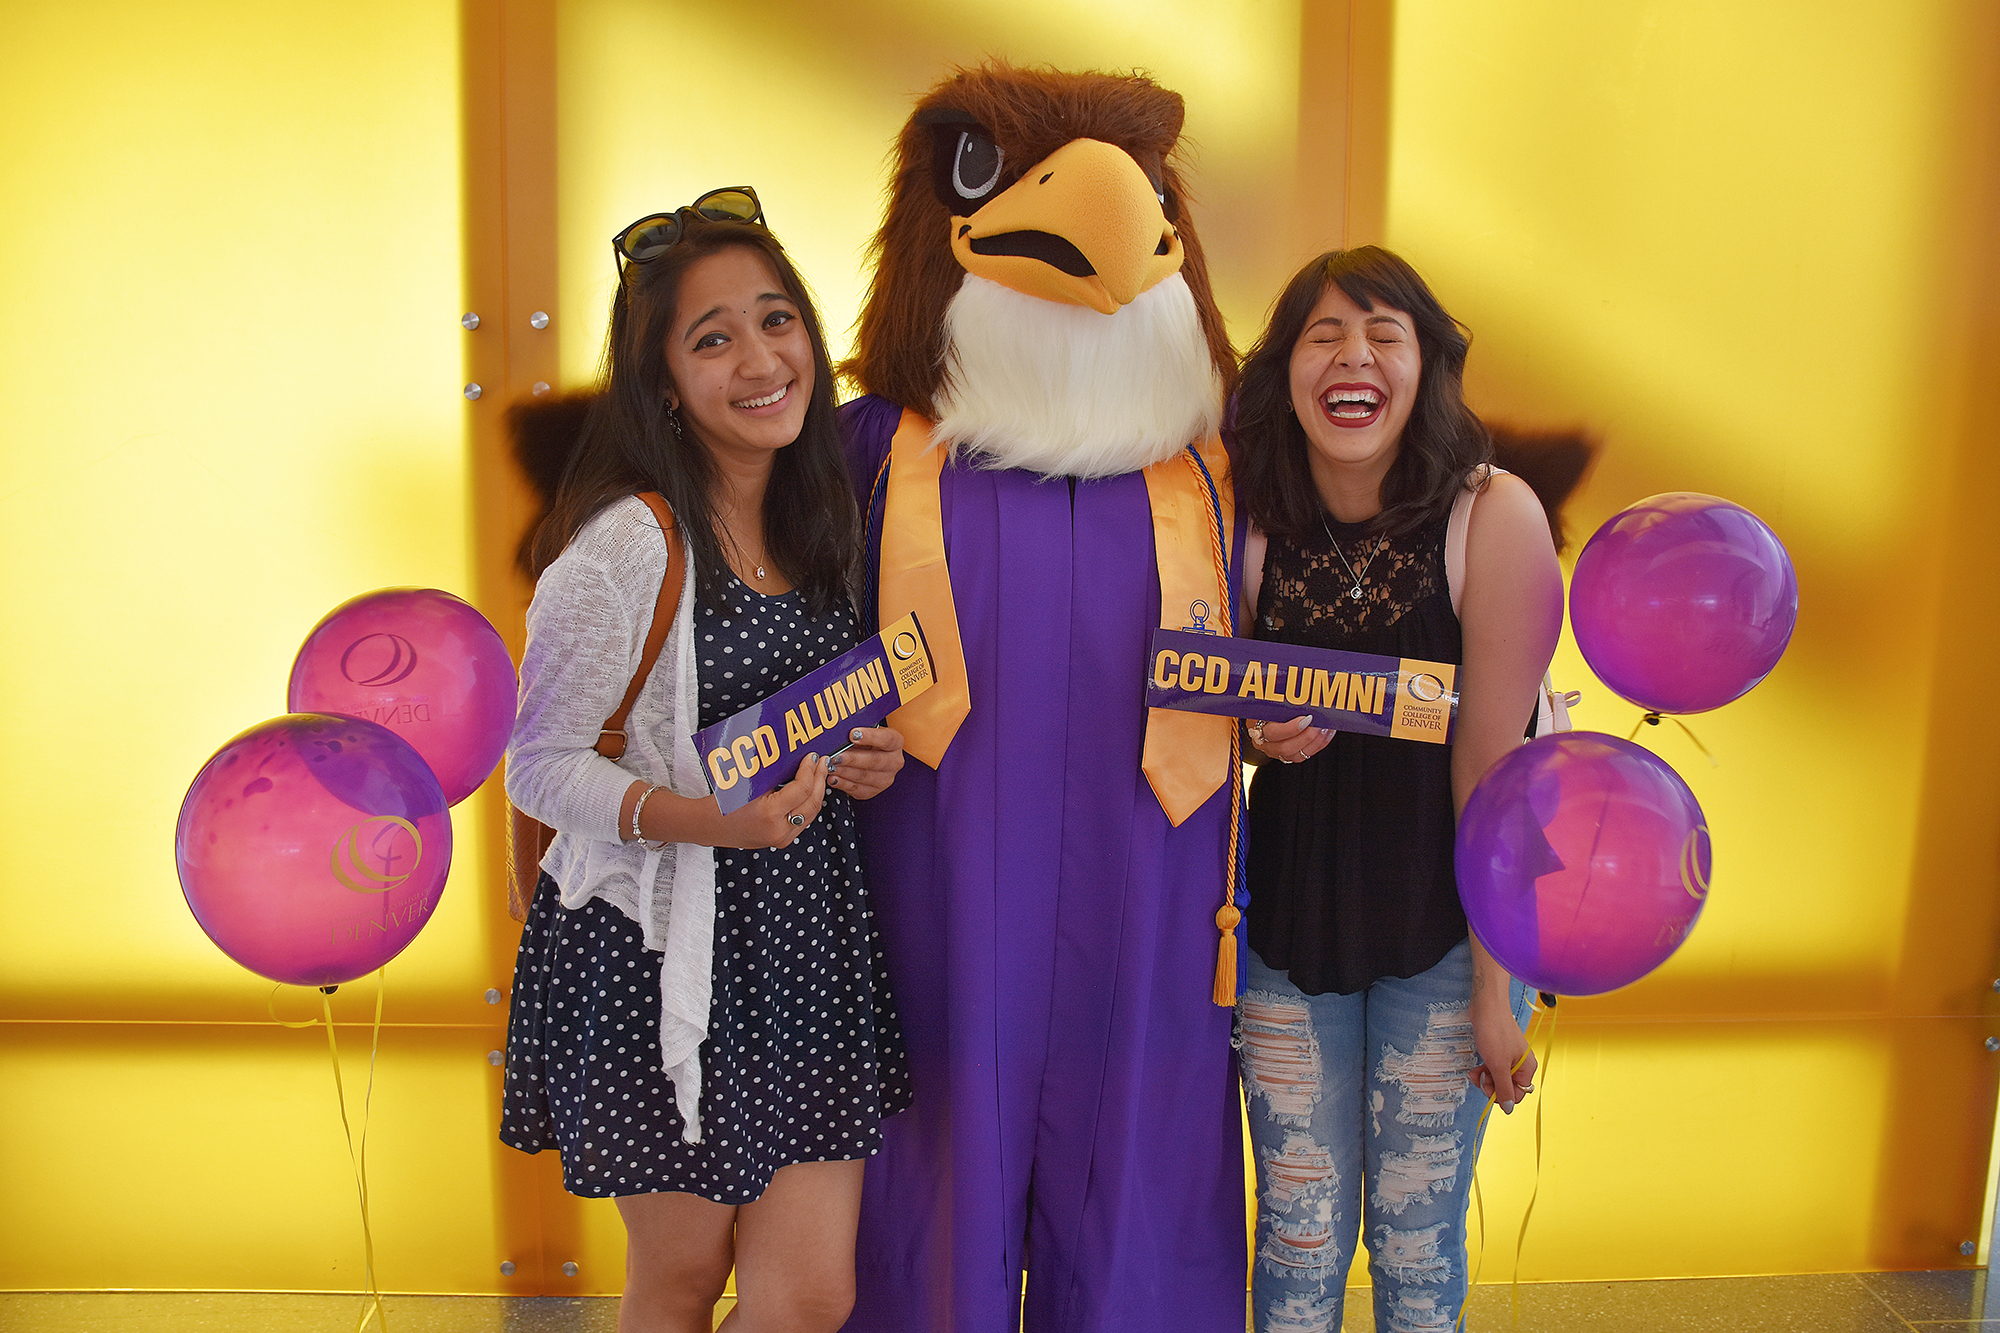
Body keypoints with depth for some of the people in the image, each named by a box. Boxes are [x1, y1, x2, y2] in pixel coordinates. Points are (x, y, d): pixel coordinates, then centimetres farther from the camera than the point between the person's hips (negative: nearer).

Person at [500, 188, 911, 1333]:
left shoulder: (825, 519, 4)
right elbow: (539, 765, -11)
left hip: (812, 940, 5)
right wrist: (704, 819, -24)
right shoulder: (626, 543, -16)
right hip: (660, 954, -5)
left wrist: (868, 760, -4)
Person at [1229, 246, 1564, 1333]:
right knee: (1299, 1234, 11)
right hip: (1289, 922, 3)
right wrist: (1260, 737, -13)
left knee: (1418, 1241, 11)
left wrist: (1497, 988, -10)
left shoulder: (1494, 518, -16)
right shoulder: (1252, 522, -5)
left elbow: (1493, 768, -14)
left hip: (1443, 934, -2)